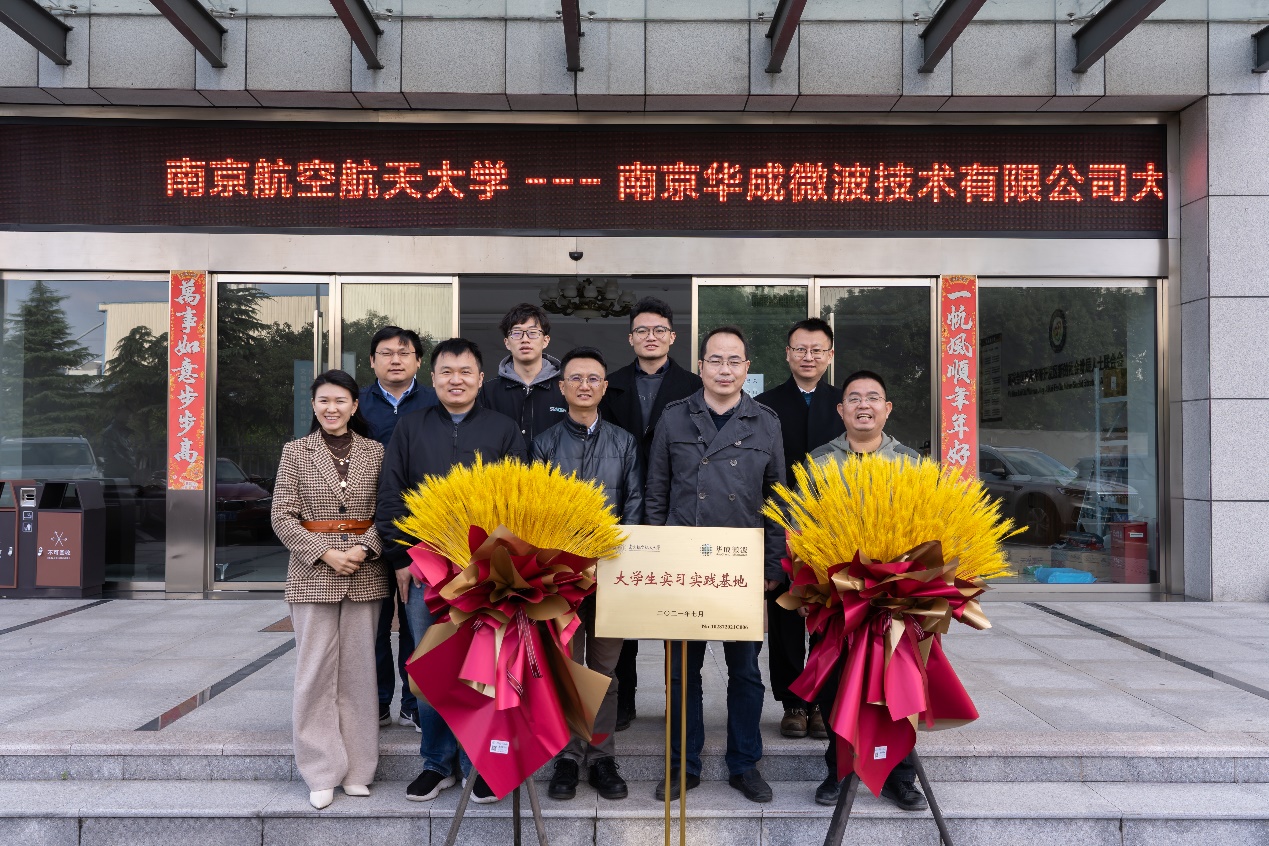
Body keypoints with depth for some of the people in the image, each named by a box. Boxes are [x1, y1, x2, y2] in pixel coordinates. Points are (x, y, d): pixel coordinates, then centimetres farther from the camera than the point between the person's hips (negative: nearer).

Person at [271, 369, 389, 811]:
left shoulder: (375, 452, 5)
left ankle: (357, 769, 17)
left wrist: (366, 547, -13)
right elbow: (282, 516, 0)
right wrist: (325, 554, -10)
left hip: (365, 572, 1)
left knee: (358, 669, 6)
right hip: (312, 572, -1)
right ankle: (322, 773, 12)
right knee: (316, 670, 1)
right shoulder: (296, 452, 4)